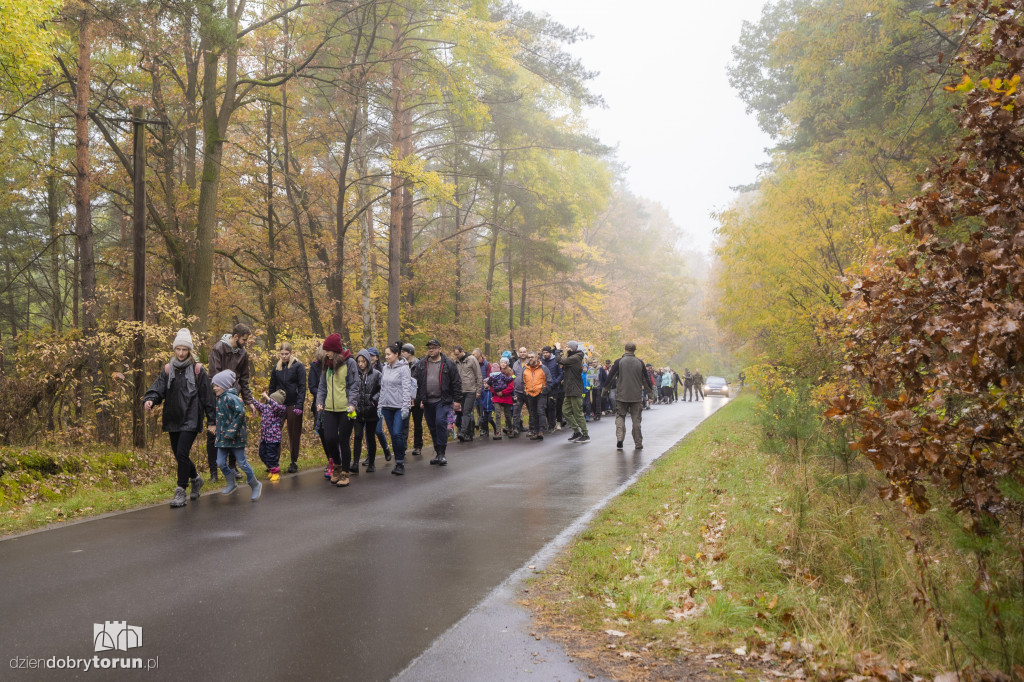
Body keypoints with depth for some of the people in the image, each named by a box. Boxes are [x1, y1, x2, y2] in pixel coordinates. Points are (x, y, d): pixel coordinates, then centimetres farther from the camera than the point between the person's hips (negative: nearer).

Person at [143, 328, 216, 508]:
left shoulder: (198, 370, -2)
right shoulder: (167, 370, 8)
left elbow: (207, 397, -1)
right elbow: (158, 388, -1)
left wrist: (212, 421, -3)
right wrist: (149, 400, -24)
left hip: (191, 420, -5)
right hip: (173, 419, 5)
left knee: (182, 454, -13)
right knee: (179, 455, 12)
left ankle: (181, 492, -4)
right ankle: (195, 479, 37)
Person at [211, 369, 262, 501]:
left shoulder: (231, 397, -19)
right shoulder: (220, 399, 10)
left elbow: (240, 413, -28)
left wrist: (231, 431, -26)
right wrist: (219, 434, 16)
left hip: (236, 437, -8)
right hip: (223, 437, 8)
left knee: (242, 463, 1)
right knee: (221, 462, 5)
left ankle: (255, 485, 19)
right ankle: (231, 484, 25)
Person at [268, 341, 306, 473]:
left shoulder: (298, 367, -3)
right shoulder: (276, 368, 10)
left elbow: (302, 387, -6)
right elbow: (272, 388, 15)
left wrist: (299, 406, -13)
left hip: (293, 406, -3)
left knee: (294, 435, 4)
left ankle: (294, 462, 14)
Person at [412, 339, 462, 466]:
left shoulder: (448, 364, -1)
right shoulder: (422, 365, 9)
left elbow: (456, 383, 0)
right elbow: (416, 383, 12)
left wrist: (457, 400, -4)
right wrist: (419, 399, 6)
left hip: (443, 401, -4)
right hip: (427, 402, 5)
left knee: (440, 422, -19)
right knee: (432, 427, 10)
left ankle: (441, 453, -11)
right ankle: (438, 453, 21)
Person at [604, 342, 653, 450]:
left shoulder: (619, 362, -4)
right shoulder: (640, 363, 1)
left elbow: (610, 377, -2)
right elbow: (646, 379, 8)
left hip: (622, 396, -1)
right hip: (636, 396, 1)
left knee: (620, 416, 9)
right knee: (636, 419, 8)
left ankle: (619, 438, -10)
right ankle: (638, 443, 9)